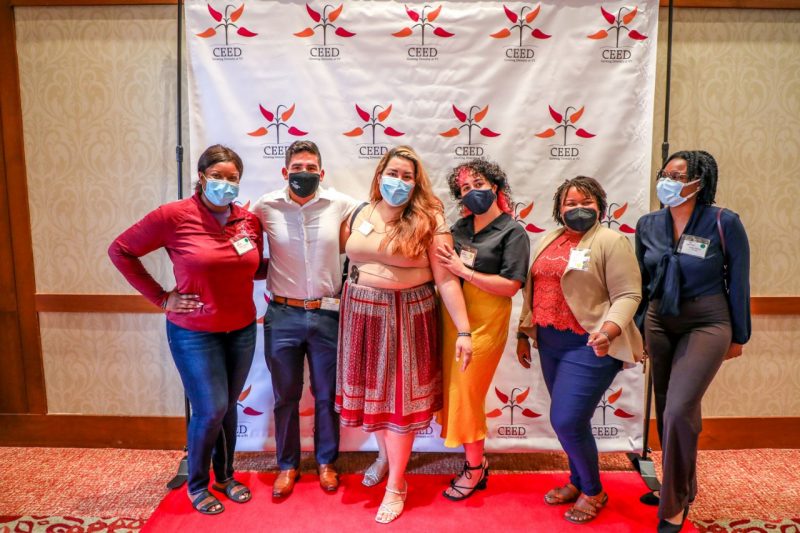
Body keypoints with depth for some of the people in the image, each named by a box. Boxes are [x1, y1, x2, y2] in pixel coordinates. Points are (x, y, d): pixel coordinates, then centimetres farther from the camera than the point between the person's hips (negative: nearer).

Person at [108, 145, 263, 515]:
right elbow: (120, 251, -7)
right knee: (211, 409, -1)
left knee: (228, 407, 16)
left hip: (242, 330, 4)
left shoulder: (249, 220, -2)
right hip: (194, 333, -4)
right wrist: (161, 298, -9)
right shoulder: (174, 215, -15)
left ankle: (225, 476, 37)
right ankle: (197, 484, 26)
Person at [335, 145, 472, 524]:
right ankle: (385, 454, 42)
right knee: (370, 389, 14)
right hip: (362, 312, 4)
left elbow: (446, 279, -12)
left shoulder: (429, 221, -10)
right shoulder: (362, 214, 4)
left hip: (407, 316, -4)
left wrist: (464, 330, -15)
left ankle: (396, 485, 20)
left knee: (401, 394, 4)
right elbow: (353, 261, 11)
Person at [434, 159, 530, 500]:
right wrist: (442, 260, -6)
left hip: (484, 324, -5)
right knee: (454, 390, 10)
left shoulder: (512, 232, -5)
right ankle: (475, 460, 29)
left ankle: (474, 468, 23)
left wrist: (463, 270, -17)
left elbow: (511, 286, -14)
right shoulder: (459, 227, 10)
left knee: (467, 393, 2)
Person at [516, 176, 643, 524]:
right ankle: (577, 482, 34)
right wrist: (525, 332, 15)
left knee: (567, 421, -7)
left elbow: (628, 295, -14)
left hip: (589, 345, -6)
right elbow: (534, 291, 17)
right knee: (568, 421, 14)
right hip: (551, 343, 6)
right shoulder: (548, 240, 12)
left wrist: (609, 329, -30)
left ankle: (594, 492, 17)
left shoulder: (611, 241, -8)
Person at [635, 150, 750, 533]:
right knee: (666, 411, 14)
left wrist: (738, 336, 1)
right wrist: (638, 329, 11)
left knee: (679, 411, -13)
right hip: (659, 324, 5)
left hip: (706, 325, -5)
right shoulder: (648, 225, -1)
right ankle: (679, 488, 37)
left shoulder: (724, 223, -13)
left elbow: (738, 282, -4)